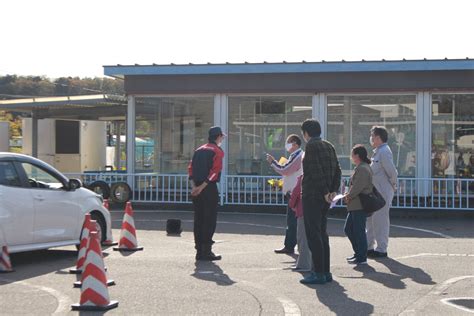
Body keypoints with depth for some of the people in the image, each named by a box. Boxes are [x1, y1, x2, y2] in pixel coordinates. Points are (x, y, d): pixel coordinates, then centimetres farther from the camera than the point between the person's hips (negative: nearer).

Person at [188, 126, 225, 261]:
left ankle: (199, 252, 13)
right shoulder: (217, 151, -3)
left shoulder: (199, 150, 16)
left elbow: (190, 168, 8)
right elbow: (215, 171, -15)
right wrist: (202, 187, -17)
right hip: (210, 189, -6)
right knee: (210, 220, -2)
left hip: (197, 189, 6)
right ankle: (206, 252, -3)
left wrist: (194, 186, -1)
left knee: (198, 220, 10)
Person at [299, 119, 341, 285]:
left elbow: (316, 171, -19)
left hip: (312, 196, -8)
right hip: (324, 197, 8)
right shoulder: (329, 146, 14)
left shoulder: (311, 146, -11)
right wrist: (334, 190, 5)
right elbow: (337, 170, 10)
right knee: (322, 233, 15)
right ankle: (325, 271, 18)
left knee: (313, 234, -5)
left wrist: (325, 192, -16)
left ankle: (319, 273, -6)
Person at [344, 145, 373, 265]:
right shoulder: (361, 167, 17)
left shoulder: (362, 169, -16)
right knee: (348, 229, 16)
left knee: (359, 231, -4)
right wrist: (349, 195, 9)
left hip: (360, 205, -11)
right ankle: (358, 253, 24)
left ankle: (362, 257, 3)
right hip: (355, 206, 11)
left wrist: (349, 196, -11)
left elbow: (358, 187, -23)